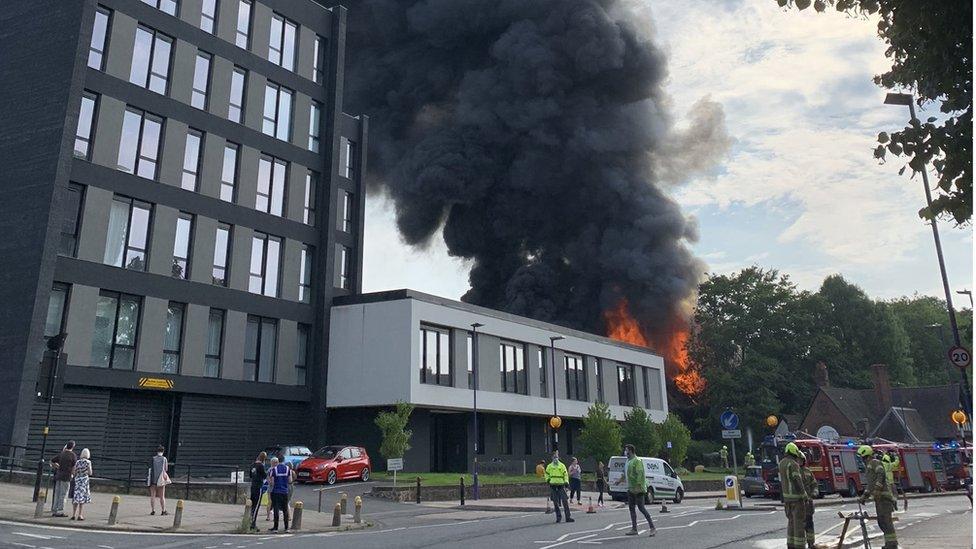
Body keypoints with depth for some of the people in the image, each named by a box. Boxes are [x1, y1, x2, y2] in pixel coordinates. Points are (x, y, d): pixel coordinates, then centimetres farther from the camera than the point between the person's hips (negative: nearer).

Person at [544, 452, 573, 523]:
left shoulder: (562, 465, 6)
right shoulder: (549, 466, 10)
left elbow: (565, 474, 4)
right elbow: (547, 474, 18)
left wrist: (566, 482, -8)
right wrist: (547, 479, 0)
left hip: (561, 485, -2)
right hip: (553, 485, 2)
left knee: (565, 501, -6)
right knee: (555, 502, 4)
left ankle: (568, 517, -3)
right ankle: (558, 516, 14)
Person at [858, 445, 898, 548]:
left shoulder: (875, 462, -3)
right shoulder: (868, 466, 26)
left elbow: (881, 474, -20)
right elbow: (870, 484, 30)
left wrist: (877, 489, -28)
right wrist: (863, 497, 27)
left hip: (882, 495, -10)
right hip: (878, 497, 10)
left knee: (885, 519, -11)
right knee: (881, 521, 10)